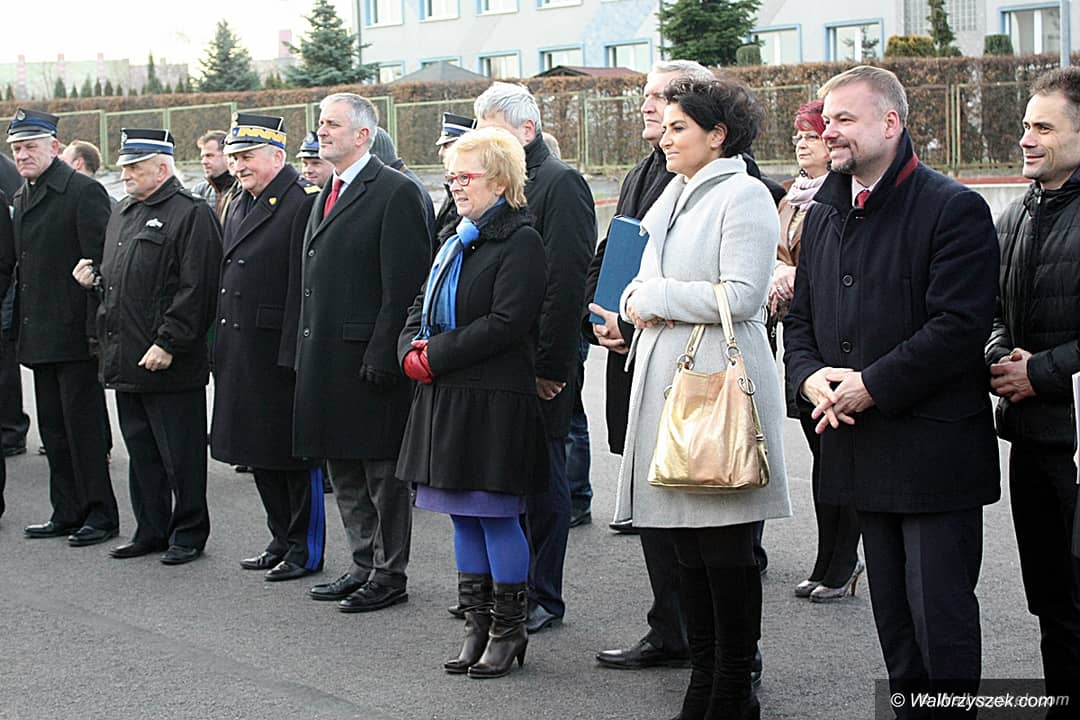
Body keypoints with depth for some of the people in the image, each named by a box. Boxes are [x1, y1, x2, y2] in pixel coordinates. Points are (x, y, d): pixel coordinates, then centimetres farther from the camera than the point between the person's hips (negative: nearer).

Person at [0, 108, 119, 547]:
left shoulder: (84, 193, -10)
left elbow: (100, 265, -15)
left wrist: (95, 329, -18)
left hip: (75, 336, -8)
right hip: (39, 337, 8)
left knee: (83, 426, -3)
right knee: (53, 428, 12)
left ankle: (100, 515, 6)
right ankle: (67, 514, 20)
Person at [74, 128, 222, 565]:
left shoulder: (191, 215, -10)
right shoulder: (123, 214, 17)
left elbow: (195, 289, -17)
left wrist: (167, 344, -20)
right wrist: (95, 279, 5)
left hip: (171, 364, -8)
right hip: (126, 360, 8)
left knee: (180, 454, 0)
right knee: (140, 450, 14)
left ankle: (188, 534, 10)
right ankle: (151, 530, 23)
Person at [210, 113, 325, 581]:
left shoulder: (305, 202, -12)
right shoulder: (239, 205, 16)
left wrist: (295, 352, -21)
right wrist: (221, 349, 14)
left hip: (283, 355, -9)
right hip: (241, 357, 9)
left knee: (295, 455, 1)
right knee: (260, 454, 14)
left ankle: (306, 550, 11)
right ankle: (282, 541, 25)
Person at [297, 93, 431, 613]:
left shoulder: (395, 193, -11)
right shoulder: (326, 196, 17)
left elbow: (403, 284, -16)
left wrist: (382, 355, -20)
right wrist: (306, 351, 14)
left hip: (368, 356, -9)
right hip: (325, 357, 9)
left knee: (382, 467, 0)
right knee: (343, 470, 15)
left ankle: (389, 575, 9)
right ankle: (364, 565, 25)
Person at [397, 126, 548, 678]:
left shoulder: (520, 241, -9)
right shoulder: (455, 242, 17)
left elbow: (505, 323, -18)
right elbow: (419, 311, 17)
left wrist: (436, 357, -17)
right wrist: (413, 353, -4)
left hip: (496, 400, -8)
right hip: (447, 398, 8)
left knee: (496, 514, -3)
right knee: (464, 516, 11)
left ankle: (508, 631, 9)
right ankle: (477, 627, 20)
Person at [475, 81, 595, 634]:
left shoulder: (560, 184, -10)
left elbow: (565, 283, -16)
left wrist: (548, 366, -18)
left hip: (539, 366, -7)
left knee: (542, 480, 1)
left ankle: (542, 597, 10)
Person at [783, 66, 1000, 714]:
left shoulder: (955, 209, -10)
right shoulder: (824, 216, 14)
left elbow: (960, 326, -18)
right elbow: (801, 317, 18)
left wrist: (871, 387, -17)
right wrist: (811, 376, -2)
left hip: (934, 448, -7)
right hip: (862, 445, 7)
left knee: (941, 614, -4)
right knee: (894, 613, 14)